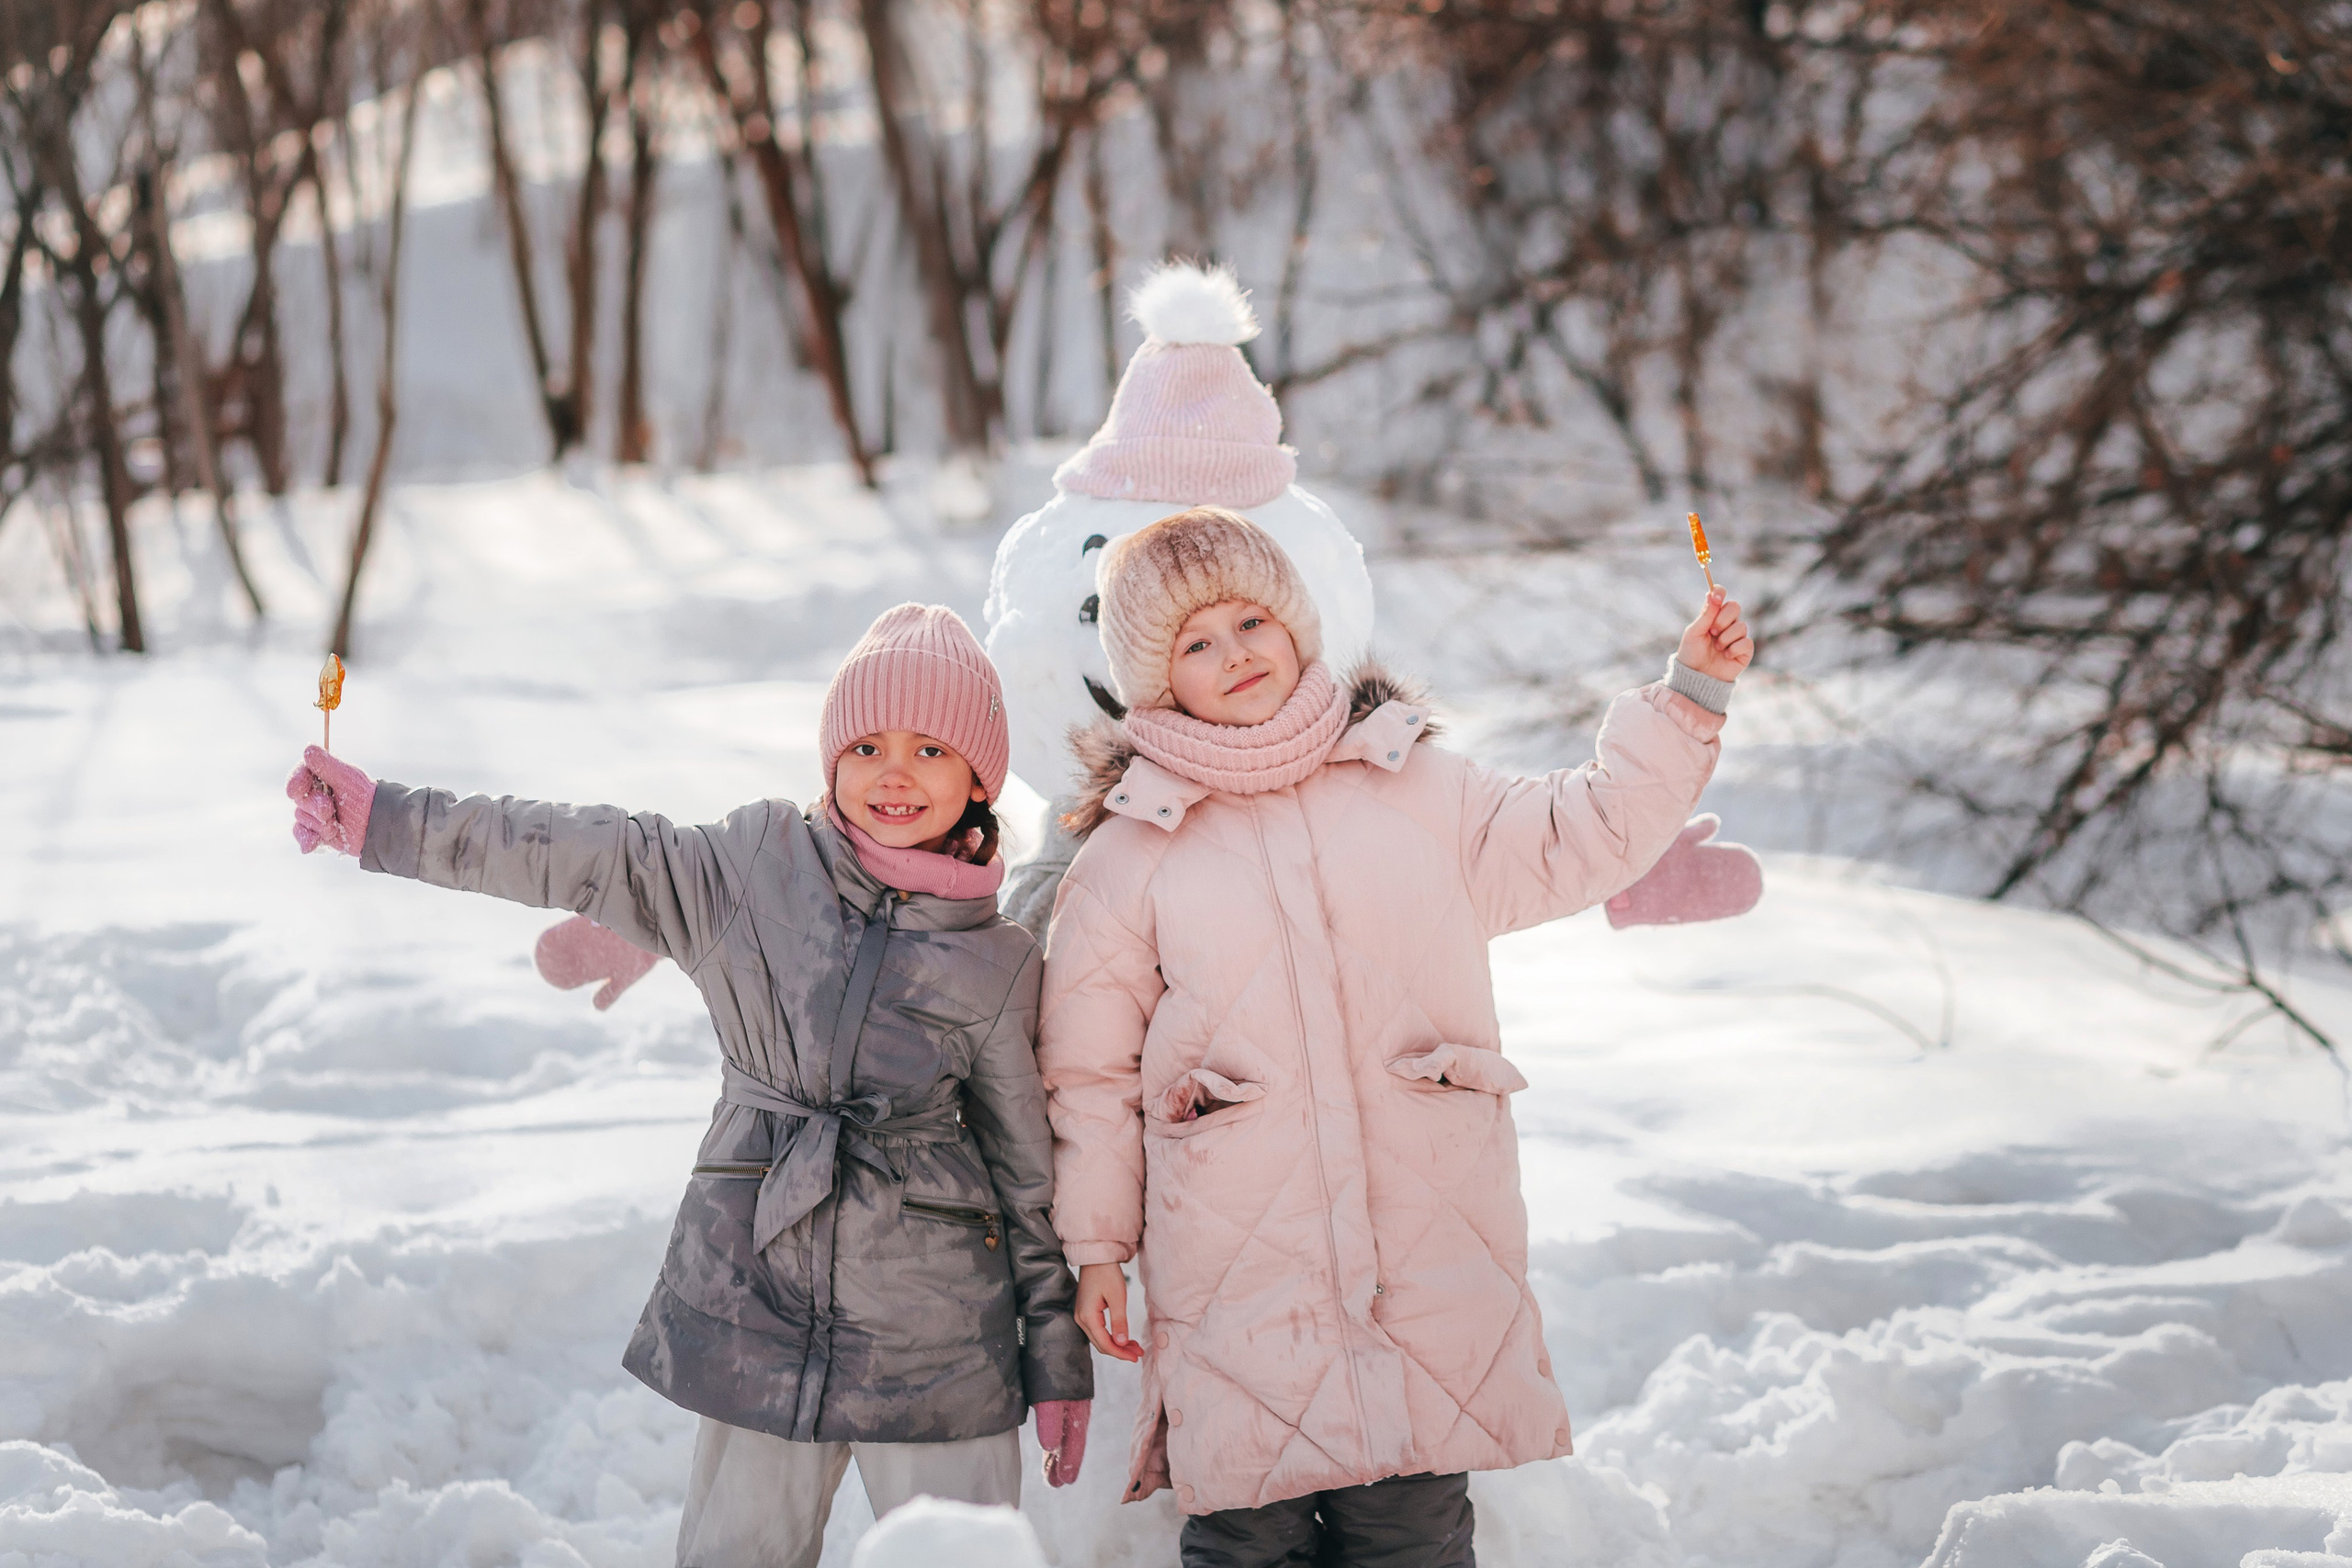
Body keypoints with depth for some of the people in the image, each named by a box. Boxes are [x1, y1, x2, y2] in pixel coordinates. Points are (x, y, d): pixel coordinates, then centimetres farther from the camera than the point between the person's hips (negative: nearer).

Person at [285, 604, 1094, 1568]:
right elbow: (576, 858, 0)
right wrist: (384, 822, -7)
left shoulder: (998, 965, 2)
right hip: (756, 1303, 1)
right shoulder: (756, 864, 3)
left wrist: (1057, 1353, 10)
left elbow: (1028, 1161, 8)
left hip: (936, 1336, -1)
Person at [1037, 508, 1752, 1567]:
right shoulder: (1128, 856, 3)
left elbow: (1582, 837, 15)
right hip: (1235, 1271, -2)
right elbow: (1091, 1071, 7)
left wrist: (1689, 697, 7)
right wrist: (1096, 1242, 6)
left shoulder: (1412, 788, 9)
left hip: (1426, 1250, 2)